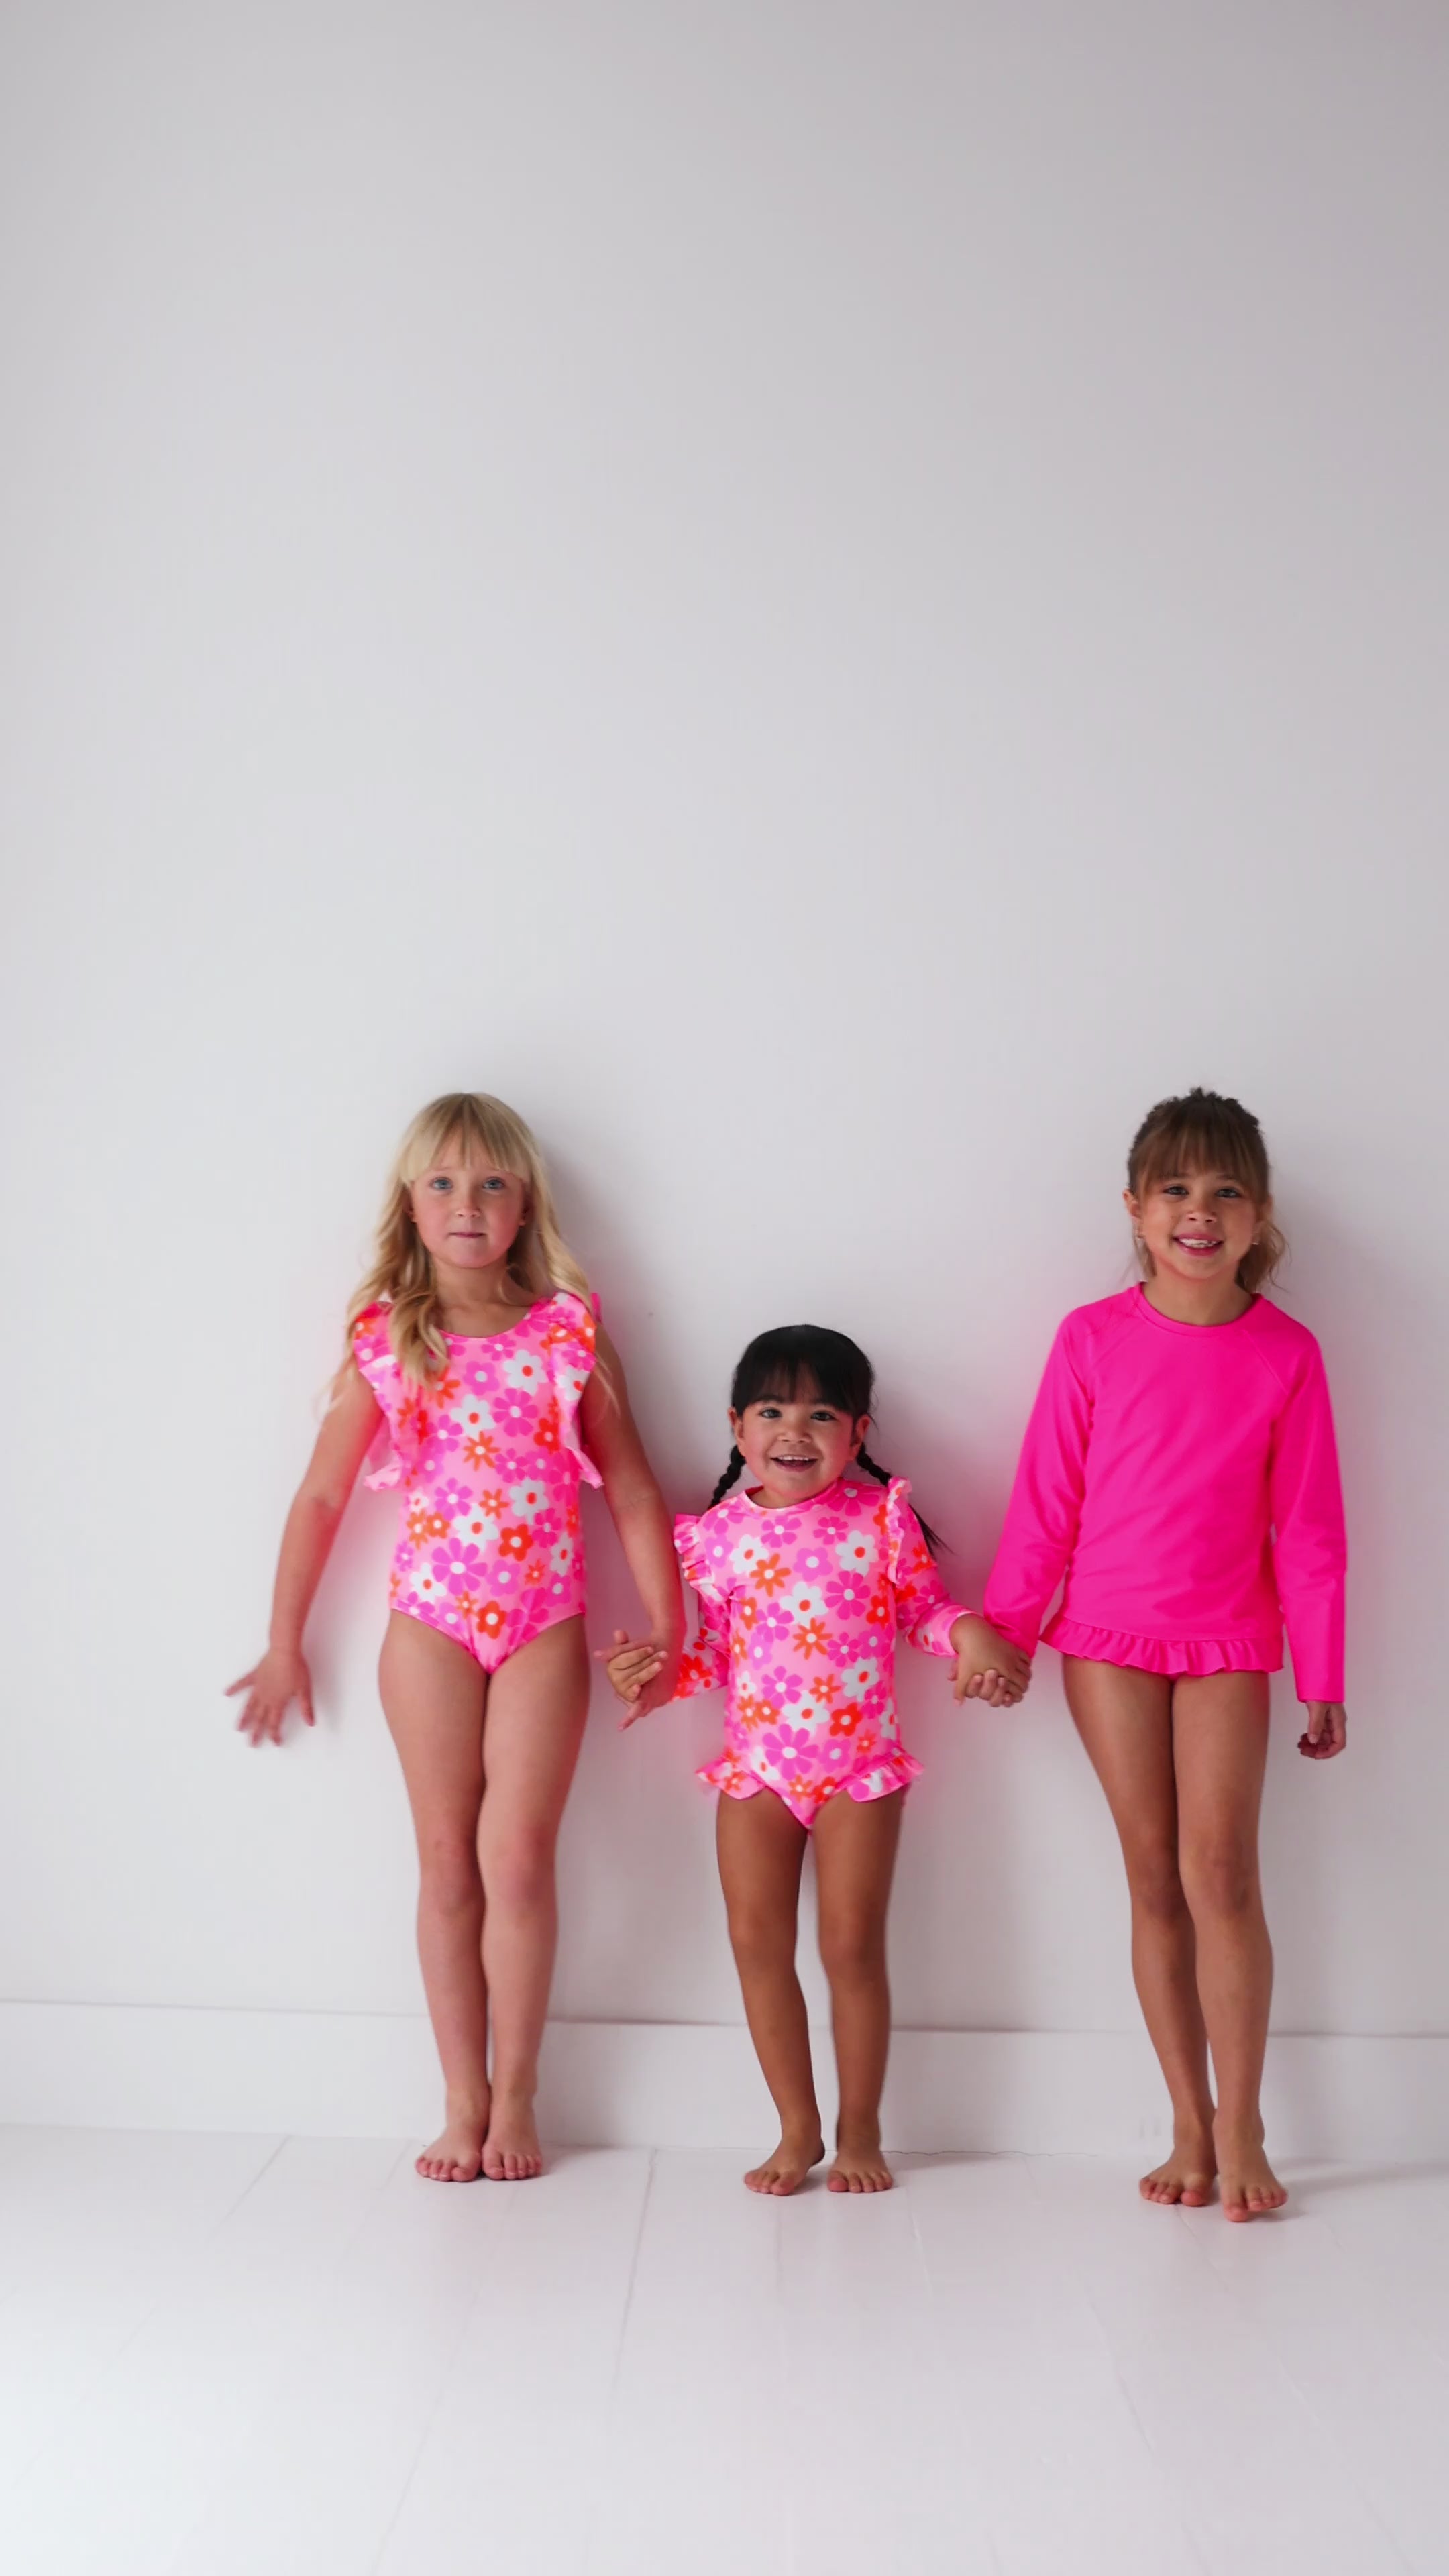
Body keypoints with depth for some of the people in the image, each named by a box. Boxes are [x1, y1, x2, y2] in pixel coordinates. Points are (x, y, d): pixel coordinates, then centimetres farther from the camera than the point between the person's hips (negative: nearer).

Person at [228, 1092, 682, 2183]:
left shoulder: (570, 1333, -2)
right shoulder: (385, 1340, 0)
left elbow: (633, 1490, 1)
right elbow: (322, 1494, 6)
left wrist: (666, 1633, 0)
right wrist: (284, 1643, 9)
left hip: (545, 1622, -1)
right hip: (430, 1619, 1)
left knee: (517, 1857, -4)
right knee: (447, 1861, 5)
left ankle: (514, 2100, 12)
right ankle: (463, 2104, 16)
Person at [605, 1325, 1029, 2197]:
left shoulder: (882, 1516, -6)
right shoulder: (717, 1533, -1)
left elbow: (925, 1607, 1)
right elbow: (715, 1652, 6)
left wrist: (971, 1636, -20)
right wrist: (660, 1675, -13)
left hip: (860, 1765, -2)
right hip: (755, 1765, 2)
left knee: (853, 1947, 2)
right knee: (758, 1944, 4)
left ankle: (860, 2132, 20)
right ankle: (798, 2130, 20)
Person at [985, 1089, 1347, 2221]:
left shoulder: (1286, 1353, -4)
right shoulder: (1094, 1339, -3)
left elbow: (1307, 1528, 0)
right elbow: (1045, 1501, 2)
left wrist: (1324, 1680, 2)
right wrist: (1004, 1628, 3)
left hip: (1229, 1643, -1)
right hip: (1109, 1637, 1)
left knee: (1220, 1875, -6)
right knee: (1154, 1878, 6)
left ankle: (1240, 2127, 8)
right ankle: (1192, 2125, 16)